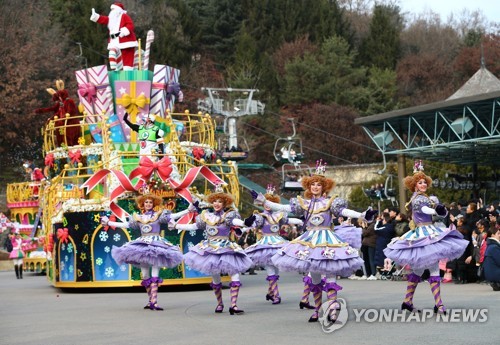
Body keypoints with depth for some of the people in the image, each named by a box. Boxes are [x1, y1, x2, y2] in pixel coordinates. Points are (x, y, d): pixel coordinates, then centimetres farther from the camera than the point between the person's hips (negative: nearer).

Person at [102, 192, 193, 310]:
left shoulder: (159, 214, 5)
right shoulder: (138, 217, 14)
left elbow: (173, 216, -3)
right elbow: (125, 224, 19)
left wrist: (188, 210, -13)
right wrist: (108, 222, 20)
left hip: (156, 245, -4)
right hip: (142, 245, 4)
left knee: (154, 275, -12)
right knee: (145, 276, 4)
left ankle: (154, 301, -20)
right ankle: (151, 300, 10)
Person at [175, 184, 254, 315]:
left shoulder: (228, 214, -6)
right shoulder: (206, 215, 8)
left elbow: (234, 221, -28)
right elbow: (193, 226, 18)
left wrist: (245, 222, -52)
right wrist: (175, 226, 21)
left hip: (227, 249, -4)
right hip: (211, 249, 4)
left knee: (235, 277, -15)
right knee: (215, 279, 11)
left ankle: (233, 305, -15)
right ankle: (219, 304, 26)